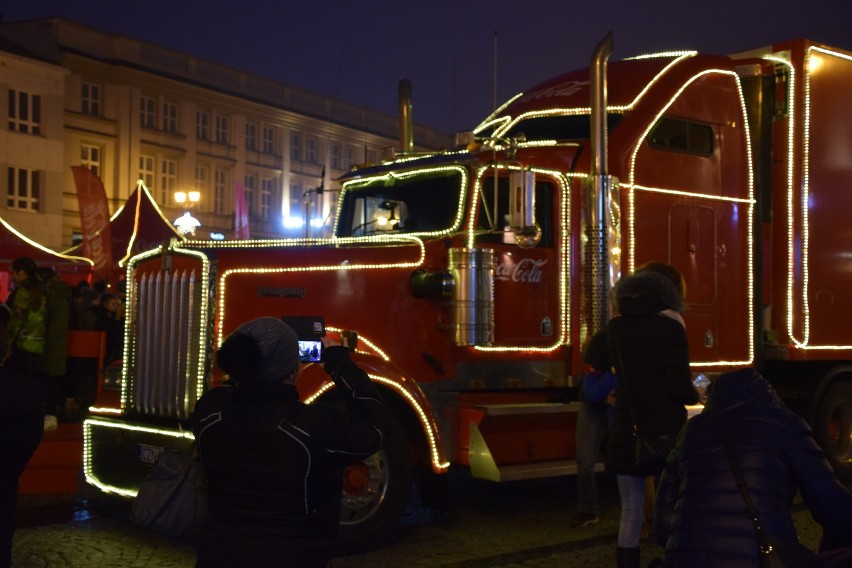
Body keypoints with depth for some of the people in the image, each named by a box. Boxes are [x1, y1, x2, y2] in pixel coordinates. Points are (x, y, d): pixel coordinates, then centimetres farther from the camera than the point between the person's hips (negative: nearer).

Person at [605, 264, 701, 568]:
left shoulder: (615, 328, 5)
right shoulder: (670, 328, -10)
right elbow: (679, 387, -13)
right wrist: (695, 395, 7)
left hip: (626, 432, 3)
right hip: (665, 432, -3)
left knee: (630, 512, 9)